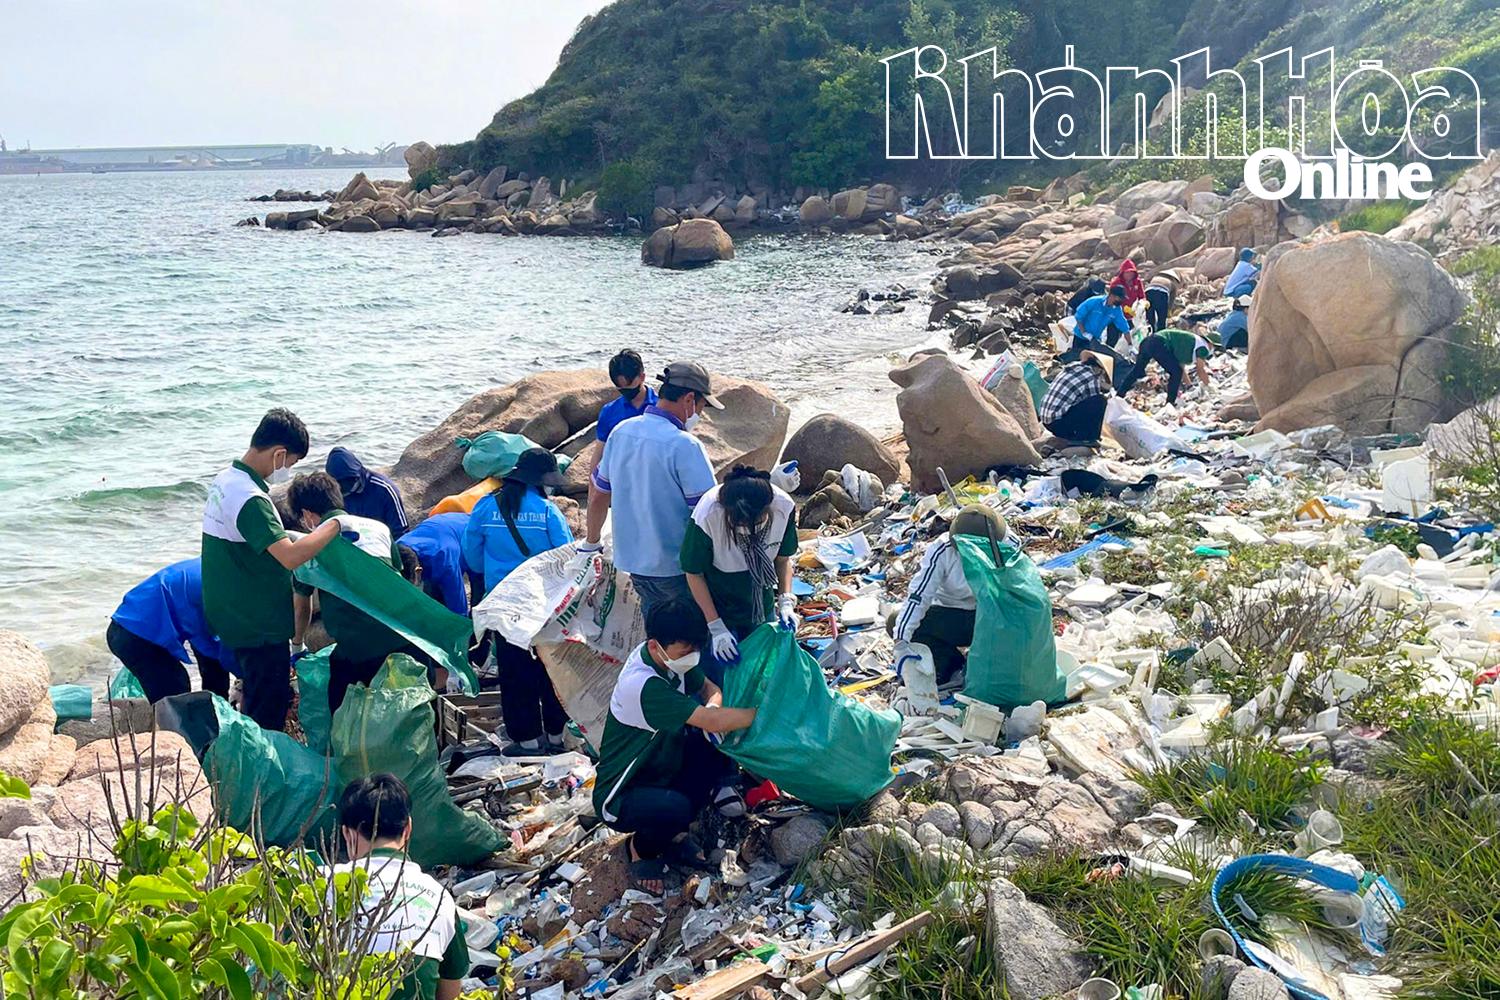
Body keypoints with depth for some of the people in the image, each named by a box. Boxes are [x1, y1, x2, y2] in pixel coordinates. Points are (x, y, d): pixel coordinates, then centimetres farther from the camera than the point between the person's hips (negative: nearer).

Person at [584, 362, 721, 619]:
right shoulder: (684, 446, -21)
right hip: (677, 567, -7)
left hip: (633, 559, 7)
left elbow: (598, 494, 12)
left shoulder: (622, 432, 1)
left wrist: (590, 543, 25)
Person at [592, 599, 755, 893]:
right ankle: (642, 847, 0)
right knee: (675, 809, -37)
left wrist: (712, 710, -17)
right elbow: (712, 722, -36)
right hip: (621, 796, -8)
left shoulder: (671, 657, -8)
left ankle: (674, 833, 6)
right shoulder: (643, 685, -34)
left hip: (661, 767, 8)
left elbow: (710, 689, 7)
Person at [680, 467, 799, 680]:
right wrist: (716, 627, -18)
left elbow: (783, 559, -3)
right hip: (717, 607, -3)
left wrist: (785, 600, -16)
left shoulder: (784, 507, -24)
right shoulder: (707, 516, -34)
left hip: (761, 605, 3)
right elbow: (694, 574, -17)